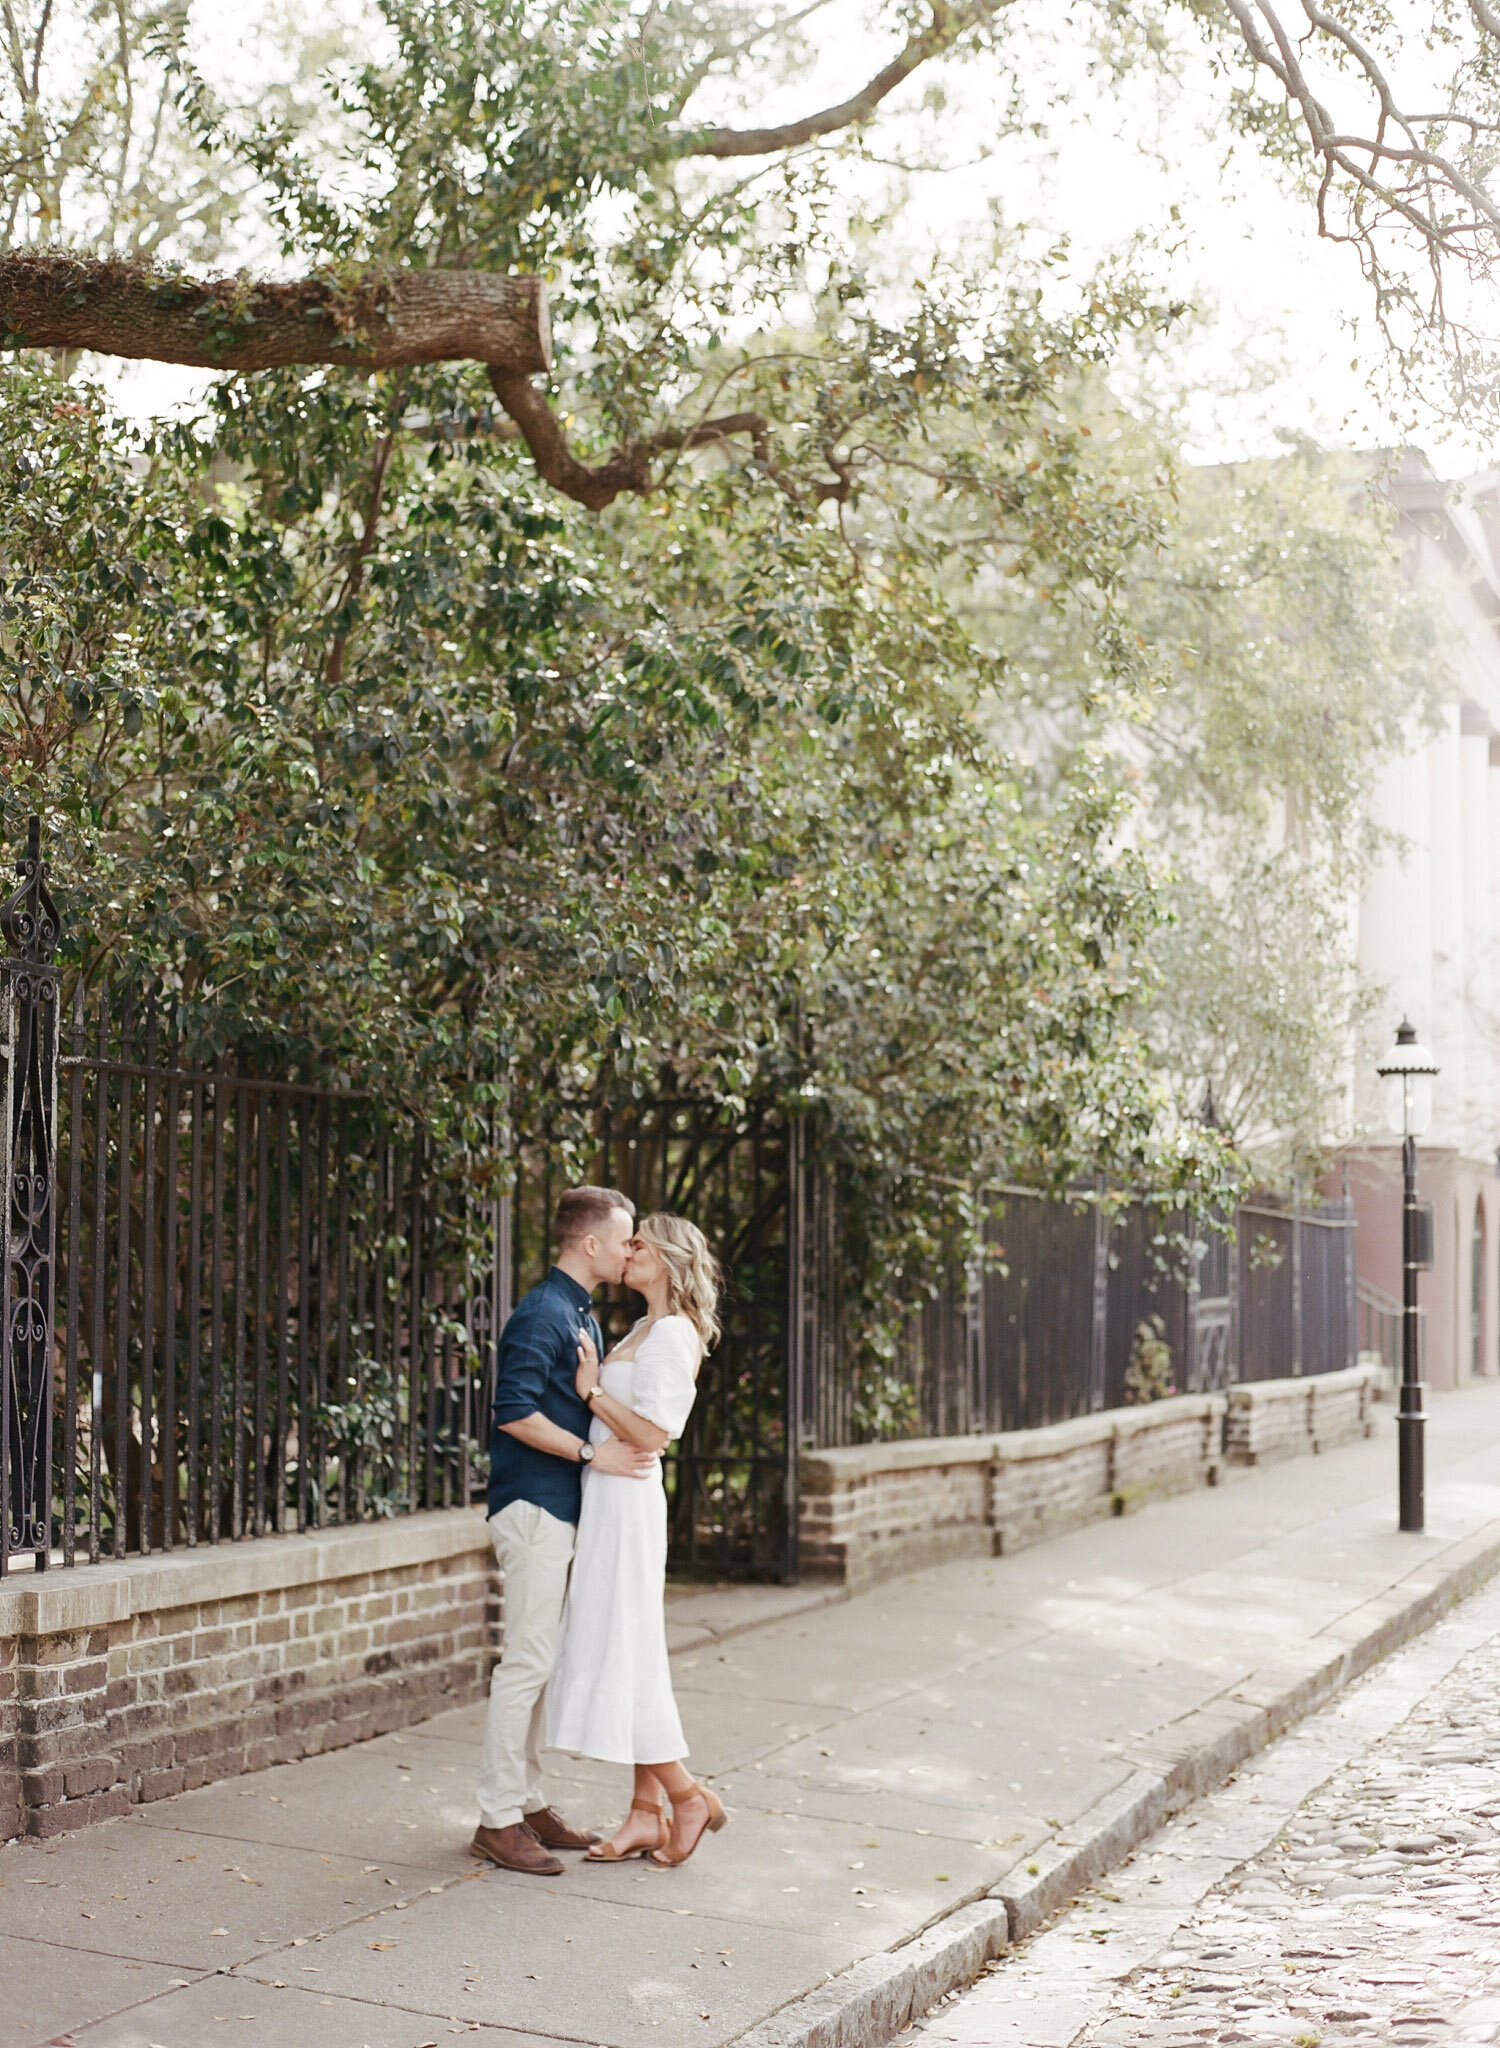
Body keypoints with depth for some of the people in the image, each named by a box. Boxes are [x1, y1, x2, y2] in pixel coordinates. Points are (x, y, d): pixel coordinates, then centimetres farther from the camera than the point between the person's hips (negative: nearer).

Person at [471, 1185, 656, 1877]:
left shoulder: (580, 1314, 17)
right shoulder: (542, 1314, -14)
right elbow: (515, 1411, -22)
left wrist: (634, 1443, 12)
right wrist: (592, 1453, -19)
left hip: (559, 1508, 10)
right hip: (533, 1504, -10)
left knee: (540, 1663, 13)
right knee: (527, 1664, -8)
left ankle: (529, 1805, 20)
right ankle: (497, 1820, -2)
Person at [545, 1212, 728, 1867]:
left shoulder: (672, 1334, -13)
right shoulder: (644, 1332, 16)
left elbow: (654, 1433, -20)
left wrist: (593, 1391, -14)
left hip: (627, 1500, -10)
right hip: (609, 1500, 10)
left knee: (619, 1654, -6)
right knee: (627, 1655, 9)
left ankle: (688, 1797, 2)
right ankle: (646, 1814, 13)